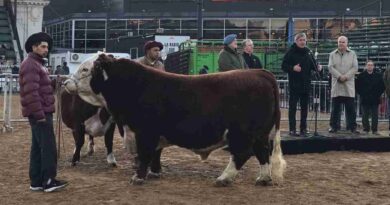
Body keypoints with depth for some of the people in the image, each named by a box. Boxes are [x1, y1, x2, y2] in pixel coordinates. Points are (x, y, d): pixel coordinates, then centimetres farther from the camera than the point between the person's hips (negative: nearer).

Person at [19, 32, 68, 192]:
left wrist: (54, 84, 9)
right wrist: (39, 113, -24)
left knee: (38, 147, 10)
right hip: (39, 112, -10)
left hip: (42, 111, 10)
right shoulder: (30, 65, -12)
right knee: (48, 147, -8)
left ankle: (36, 182, 14)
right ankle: (48, 181, -4)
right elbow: (31, 92, -21)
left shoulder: (37, 64, 20)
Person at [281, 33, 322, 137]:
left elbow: (313, 64, 15)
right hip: (294, 84, -5)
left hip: (306, 84, 5)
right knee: (292, 107, -2)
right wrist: (293, 68, -24)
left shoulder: (308, 52, 10)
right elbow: (284, 66, -7)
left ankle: (303, 128, 18)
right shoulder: (291, 52, -5)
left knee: (304, 107, 10)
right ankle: (292, 129, 3)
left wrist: (318, 67, -6)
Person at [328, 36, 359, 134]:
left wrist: (346, 76, -13)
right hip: (336, 85, 1)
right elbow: (330, 67, -1)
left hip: (349, 86, 0)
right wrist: (339, 76, -14)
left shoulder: (352, 54, 9)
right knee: (335, 108, 3)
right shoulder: (333, 54, 10)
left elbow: (355, 68, 0)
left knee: (350, 107, -1)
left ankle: (352, 127, 5)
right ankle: (334, 126, 11)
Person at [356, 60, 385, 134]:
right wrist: (362, 94, -2)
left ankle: (375, 130, 8)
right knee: (365, 116, 2)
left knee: (375, 116, 2)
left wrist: (378, 94, 1)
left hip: (375, 100, 1)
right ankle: (366, 129, 9)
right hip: (365, 100, -1)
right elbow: (357, 87, 5)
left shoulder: (378, 76, 7)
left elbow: (382, 87, 10)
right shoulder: (361, 76, 3)